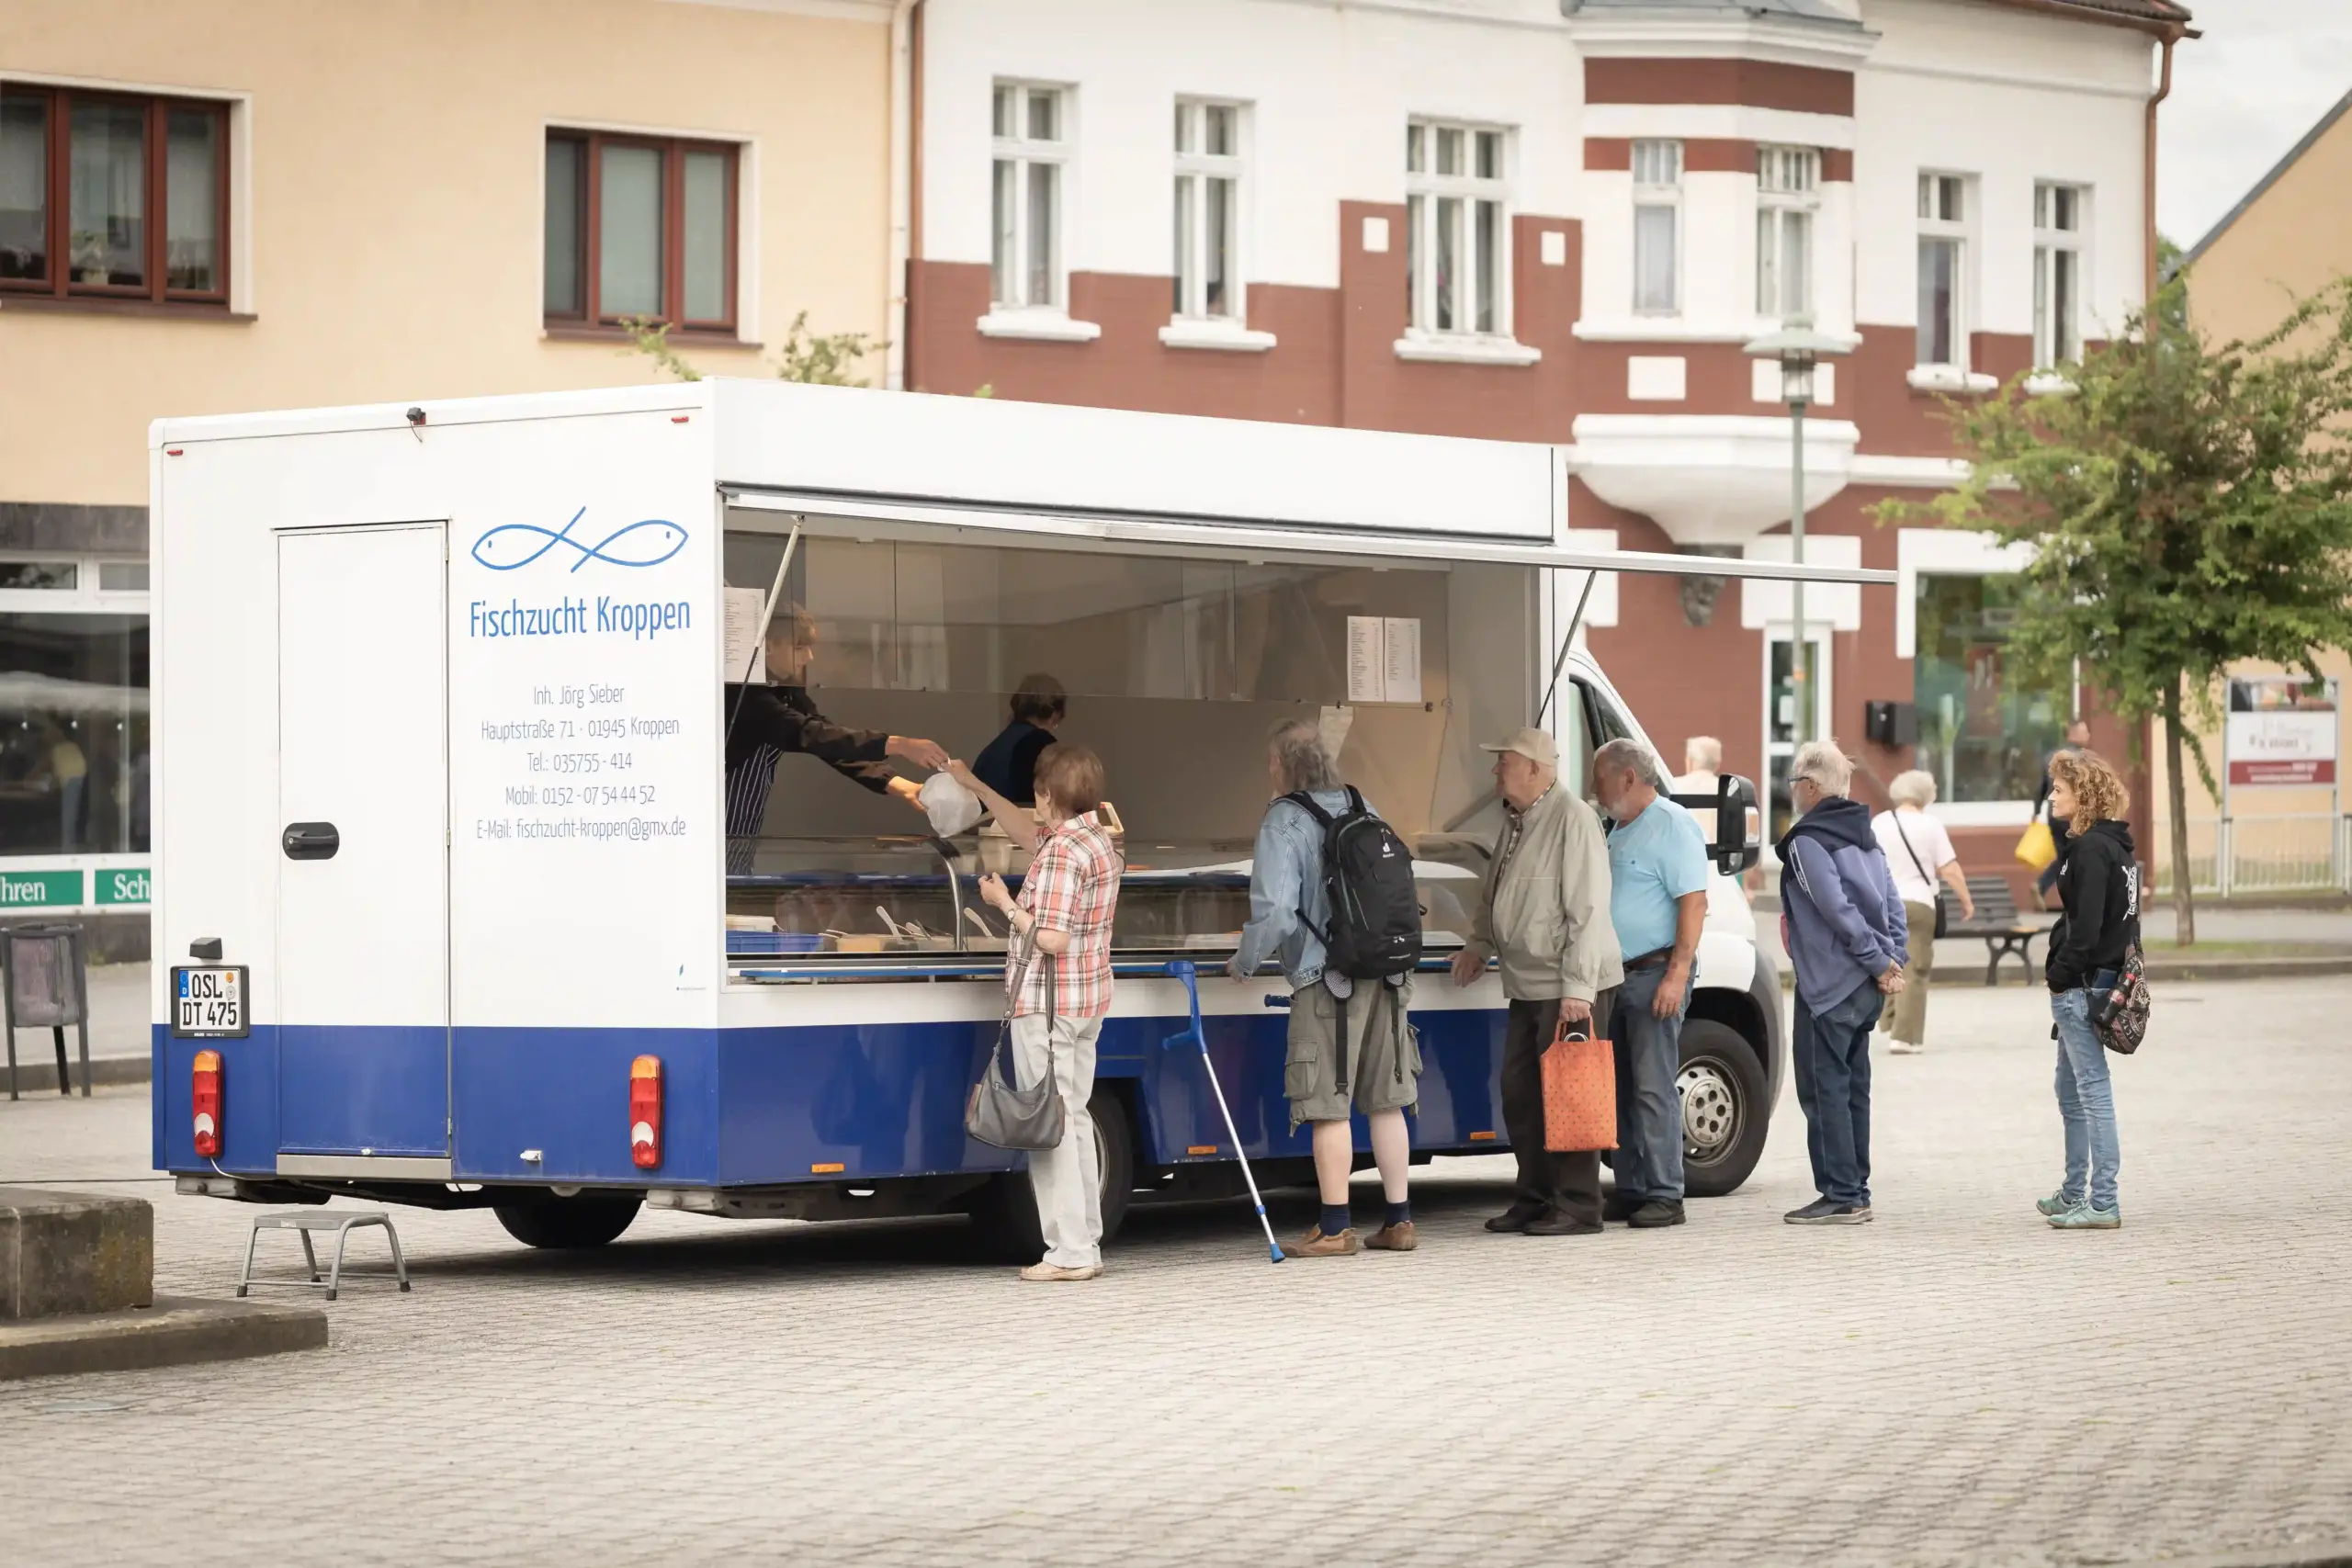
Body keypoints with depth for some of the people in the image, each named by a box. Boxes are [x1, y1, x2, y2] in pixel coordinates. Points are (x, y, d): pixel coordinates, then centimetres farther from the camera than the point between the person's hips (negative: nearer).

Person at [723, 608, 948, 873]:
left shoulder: (787, 693, 10)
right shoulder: (745, 693, -19)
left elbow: (833, 741, 2)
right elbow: (806, 735, -30)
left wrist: (900, 786, -13)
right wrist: (897, 745, -35)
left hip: (743, 835, 9)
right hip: (718, 832, -9)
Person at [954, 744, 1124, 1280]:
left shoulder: (1061, 853, -20)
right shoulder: (1098, 839, 11)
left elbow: (1051, 939, -24)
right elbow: (1028, 832, 29)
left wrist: (1005, 904, -10)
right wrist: (974, 786, 32)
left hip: (1047, 1004, -10)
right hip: (1087, 1002, 10)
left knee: (1049, 1124, -7)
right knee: (1074, 1120, 14)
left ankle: (1070, 1252, -9)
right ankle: (1086, 1245, 16)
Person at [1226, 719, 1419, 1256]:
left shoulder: (1285, 822, -11)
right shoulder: (1361, 808, 11)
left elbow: (1274, 911, -18)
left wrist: (1244, 962, -2)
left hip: (1327, 982, -7)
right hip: (1387, 976, 7)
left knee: (1330, 1108, -2)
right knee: (1386, 1102, 11)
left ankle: (1335, 1227, -1)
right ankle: (1398, 1221, 14)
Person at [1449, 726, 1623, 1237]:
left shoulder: (1573, 819, -16)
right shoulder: (1517, 822, 14)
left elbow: (1587, 910, -20)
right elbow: (1496, 891, 31)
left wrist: (1577, 987, -22)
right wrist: (1480, 944, 27)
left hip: (1572, 989, -10)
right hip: (1527, 985, 10)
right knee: (1520, 1091, 12)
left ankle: (1577, 1207, 0)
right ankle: (1534, 1199, 21)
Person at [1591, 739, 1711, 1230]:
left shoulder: (1672, 826, -10)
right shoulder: (1620, 830, 19)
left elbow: (1694, 903, -17)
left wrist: (1677, 974, -23)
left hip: (1654, 974, -9)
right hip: (1616, 977, 9)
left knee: (1653, 1087, -10)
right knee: (1621, 1089, 10)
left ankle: (1664, 1195, -9)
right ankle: (1631, 1192, 15)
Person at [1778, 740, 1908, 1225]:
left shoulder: (1807, 840, -12)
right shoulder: (1863, 835, 16)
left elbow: (1838, 909, -19)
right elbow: (1892, 903, 13)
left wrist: (1879, 962, -14)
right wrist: (1893, 960, 6)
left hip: (1828, 984, -9)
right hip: (1866, 985, 9)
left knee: (1825, 1088, -5)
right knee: (1852, 1087, 14)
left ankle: (1840, 1195, -7)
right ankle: (1854, 1193, 17)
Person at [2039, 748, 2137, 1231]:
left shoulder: (2091, 850, -16)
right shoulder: (2115, 846, 14)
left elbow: (2086, 926, -22)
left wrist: (2059, 975, -14)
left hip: (2081, 985, -10)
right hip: (2106, 977, 10)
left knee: (2093, 1090, -8)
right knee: (2072, 1091, 19)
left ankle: (2103, 1203, -6)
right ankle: (2074, 1194, 28)